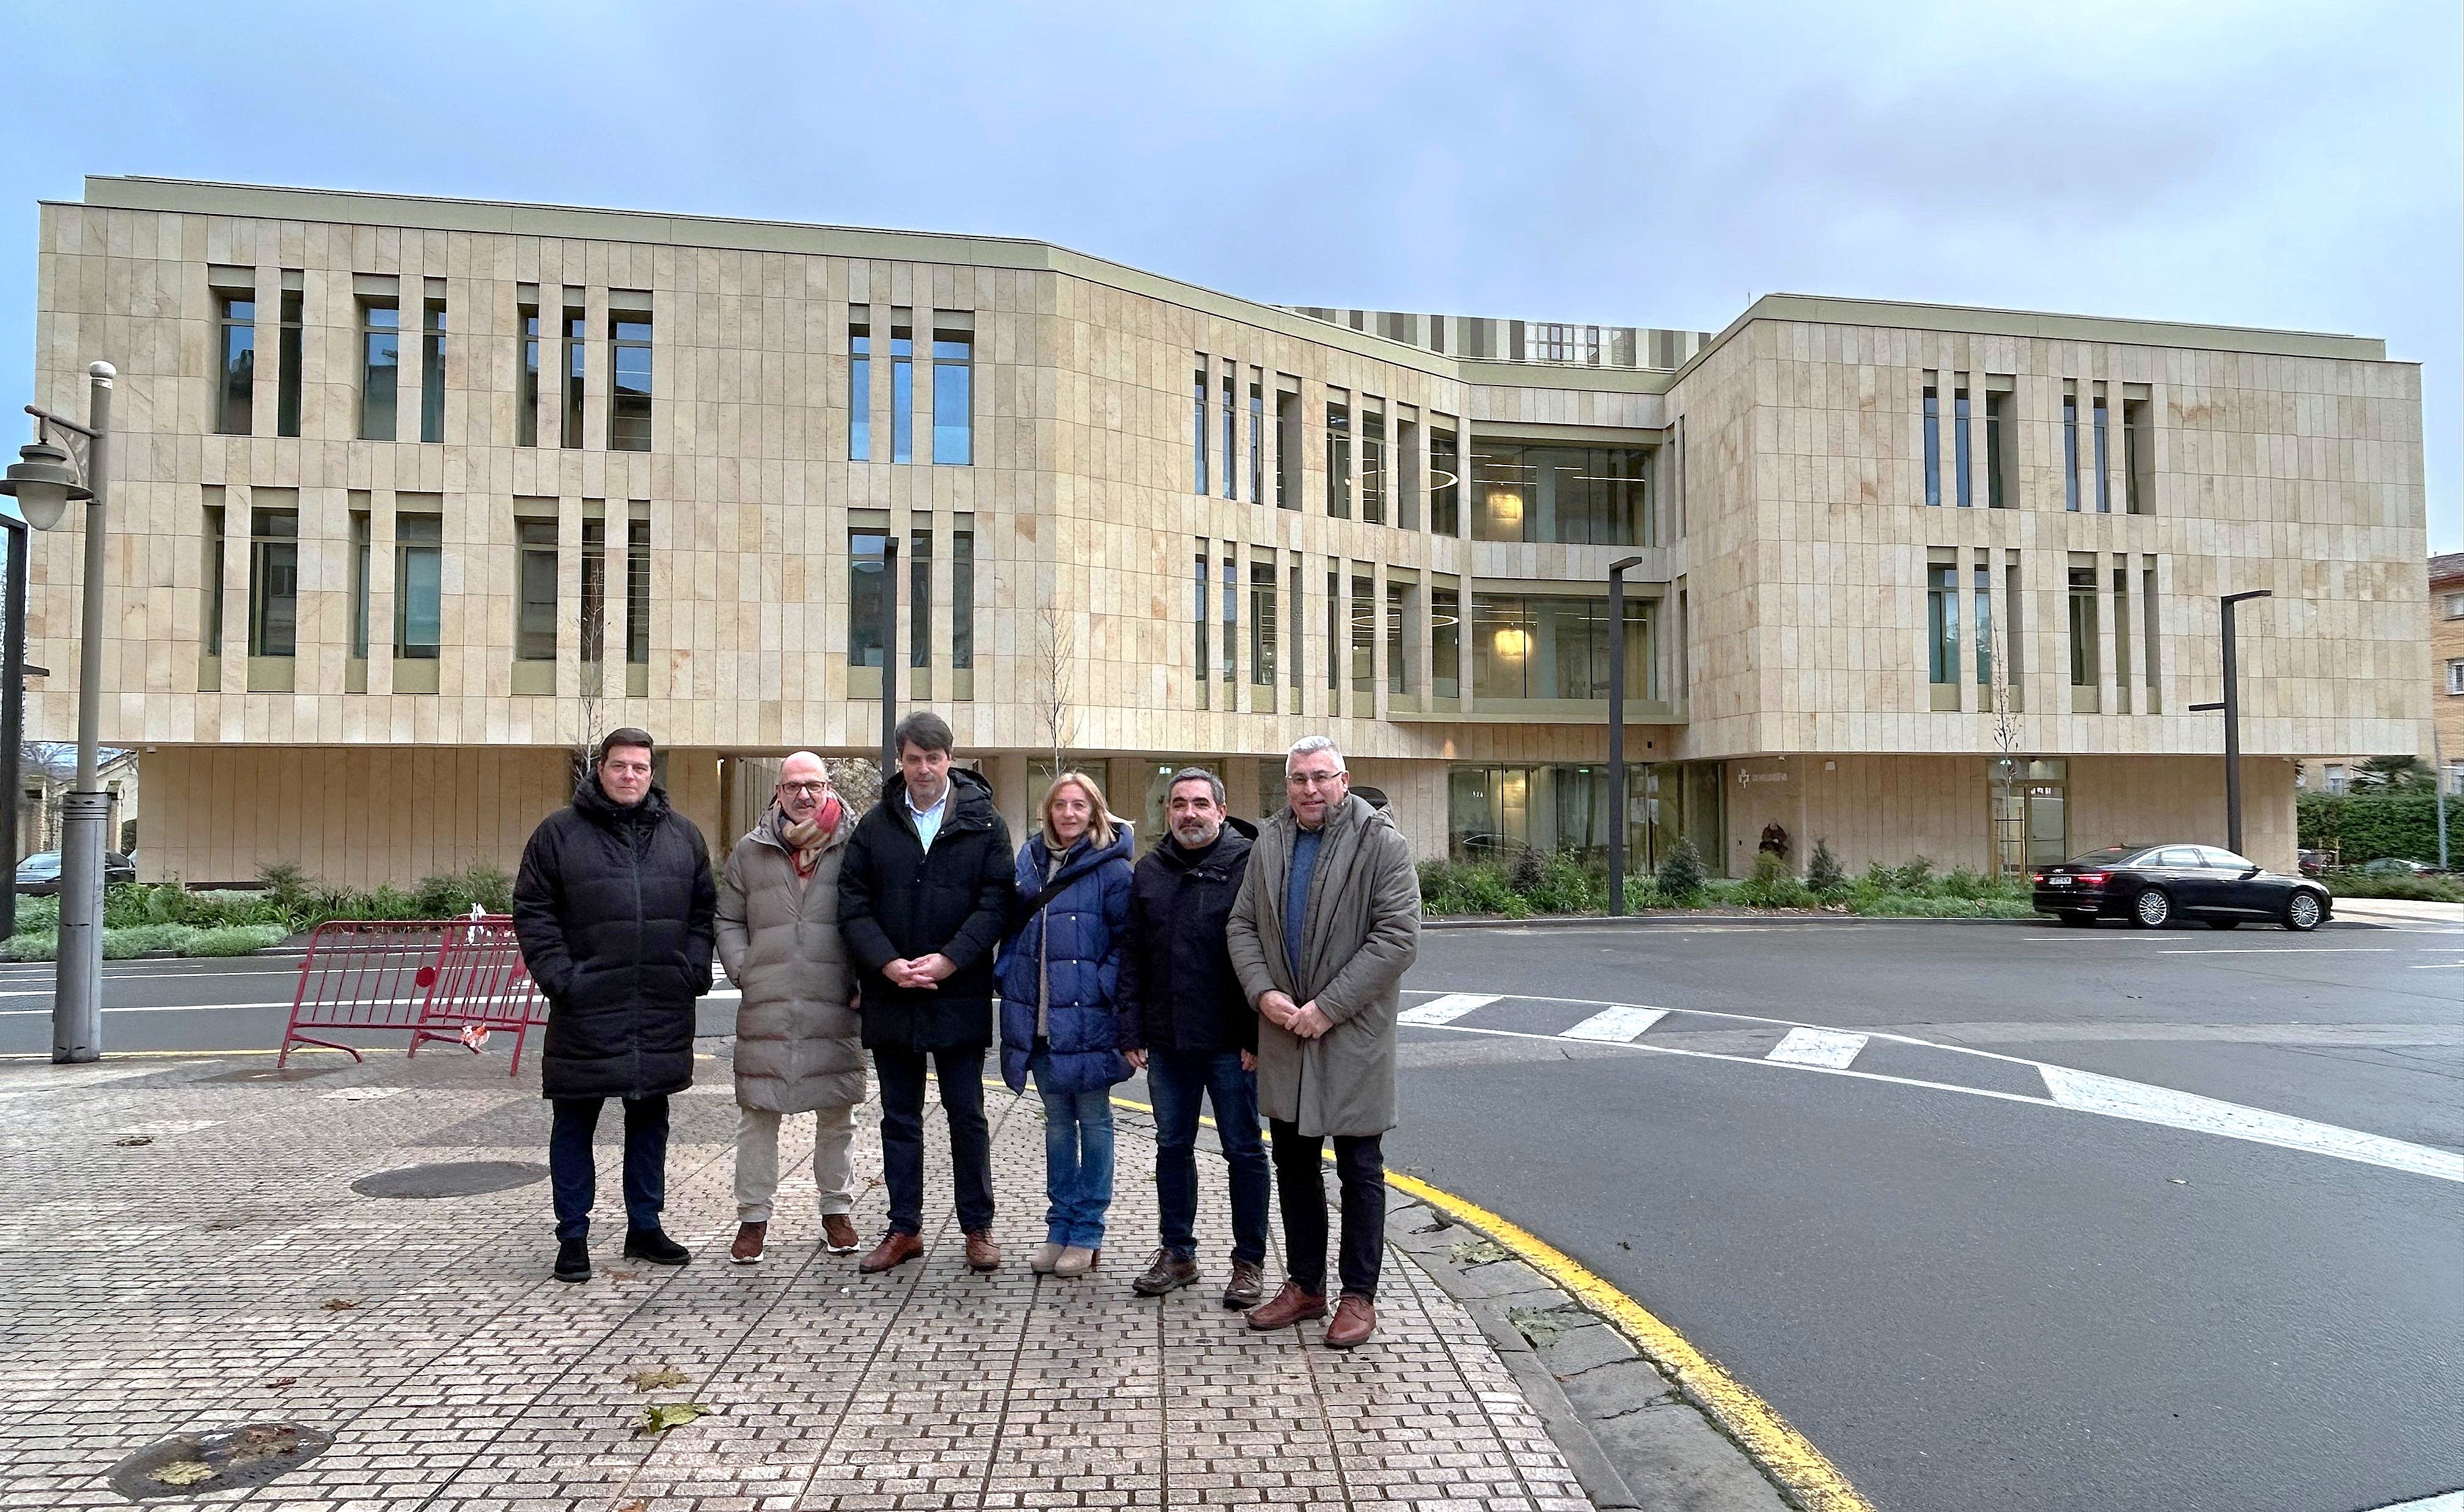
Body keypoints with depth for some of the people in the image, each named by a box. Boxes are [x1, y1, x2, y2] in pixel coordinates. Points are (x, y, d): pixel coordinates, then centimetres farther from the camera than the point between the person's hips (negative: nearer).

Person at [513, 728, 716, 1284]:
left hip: (662, 1008, 3)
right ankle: (573, 1236, 17)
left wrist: (694, 970, 1)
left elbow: (703, 909, 13)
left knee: (650, 1116, 12)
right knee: (575, 1122, 5)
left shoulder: (683, 835, 10)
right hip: (586, 1008, -3)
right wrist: (558, 975, -10)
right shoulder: (559, 833, 1)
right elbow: (532, 910, 0)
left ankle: (645, 1226, 25)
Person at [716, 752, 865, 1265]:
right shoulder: (749, 852, 8)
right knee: (757, 1114, 6)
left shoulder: (854, 848, 2)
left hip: (835, 1010, -1)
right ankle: (753, 1216, 20)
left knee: (837, 1115, 9)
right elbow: (729, 922, 14)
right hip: (765, 1009, 1)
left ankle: (836, 1209, 25)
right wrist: (744, 971, 1)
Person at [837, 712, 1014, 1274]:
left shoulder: (984, 822, 0)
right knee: (899, 1117, 12)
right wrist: (888, 963, -12)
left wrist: (949, 960, -16)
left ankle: (977, 1228, 18)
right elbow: (853, 903, 2)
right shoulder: (875, 824, 7)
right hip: (890, 996, 3)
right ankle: (904, 1229, 23)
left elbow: (996, 901, -6)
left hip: (960, 994, -2)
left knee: (967, 1115, 6)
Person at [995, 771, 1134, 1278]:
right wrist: (1009, 977, 5)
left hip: (1087, 1017, -5)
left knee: (1092, 1118, 5)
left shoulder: (1111, 868, -6)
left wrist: (1104, 989, -16)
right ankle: (1061, 1225, 24)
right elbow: (1014, 928, 17)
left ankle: (1087, 1233, 15)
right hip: (1038, 1017, 5)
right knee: (1057, 1119, 14)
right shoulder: (1030, 860, 10)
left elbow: (1128, 941, -8)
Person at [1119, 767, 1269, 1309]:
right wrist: (1133, 1030, 5)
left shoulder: (1248, 864, -6)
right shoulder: (1149, 871, 9)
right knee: (1172, 1147, 15)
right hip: (1166, 1041, 5)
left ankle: (1249, 1261, 19)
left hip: (1230, 1043, -5)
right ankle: (1177, 1253, 29)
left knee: (1243, 1150, 7)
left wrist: (1257, 1035, -13)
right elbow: (1133, 955, 11)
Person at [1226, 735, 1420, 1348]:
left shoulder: (1381, 843, -10)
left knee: (1359, 1170, 6)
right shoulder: (1269, 844, 7)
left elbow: (1399, 935, -16)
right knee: (1293, 1164, 16)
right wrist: (1263, 992, -8)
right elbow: (1241, 925, 10)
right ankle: (1304, 1285, 31)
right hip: (1283, 1030, 6)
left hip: (1353, 1035, -5)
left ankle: (1359, 1296, 20)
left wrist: (1328, 1006, -18)